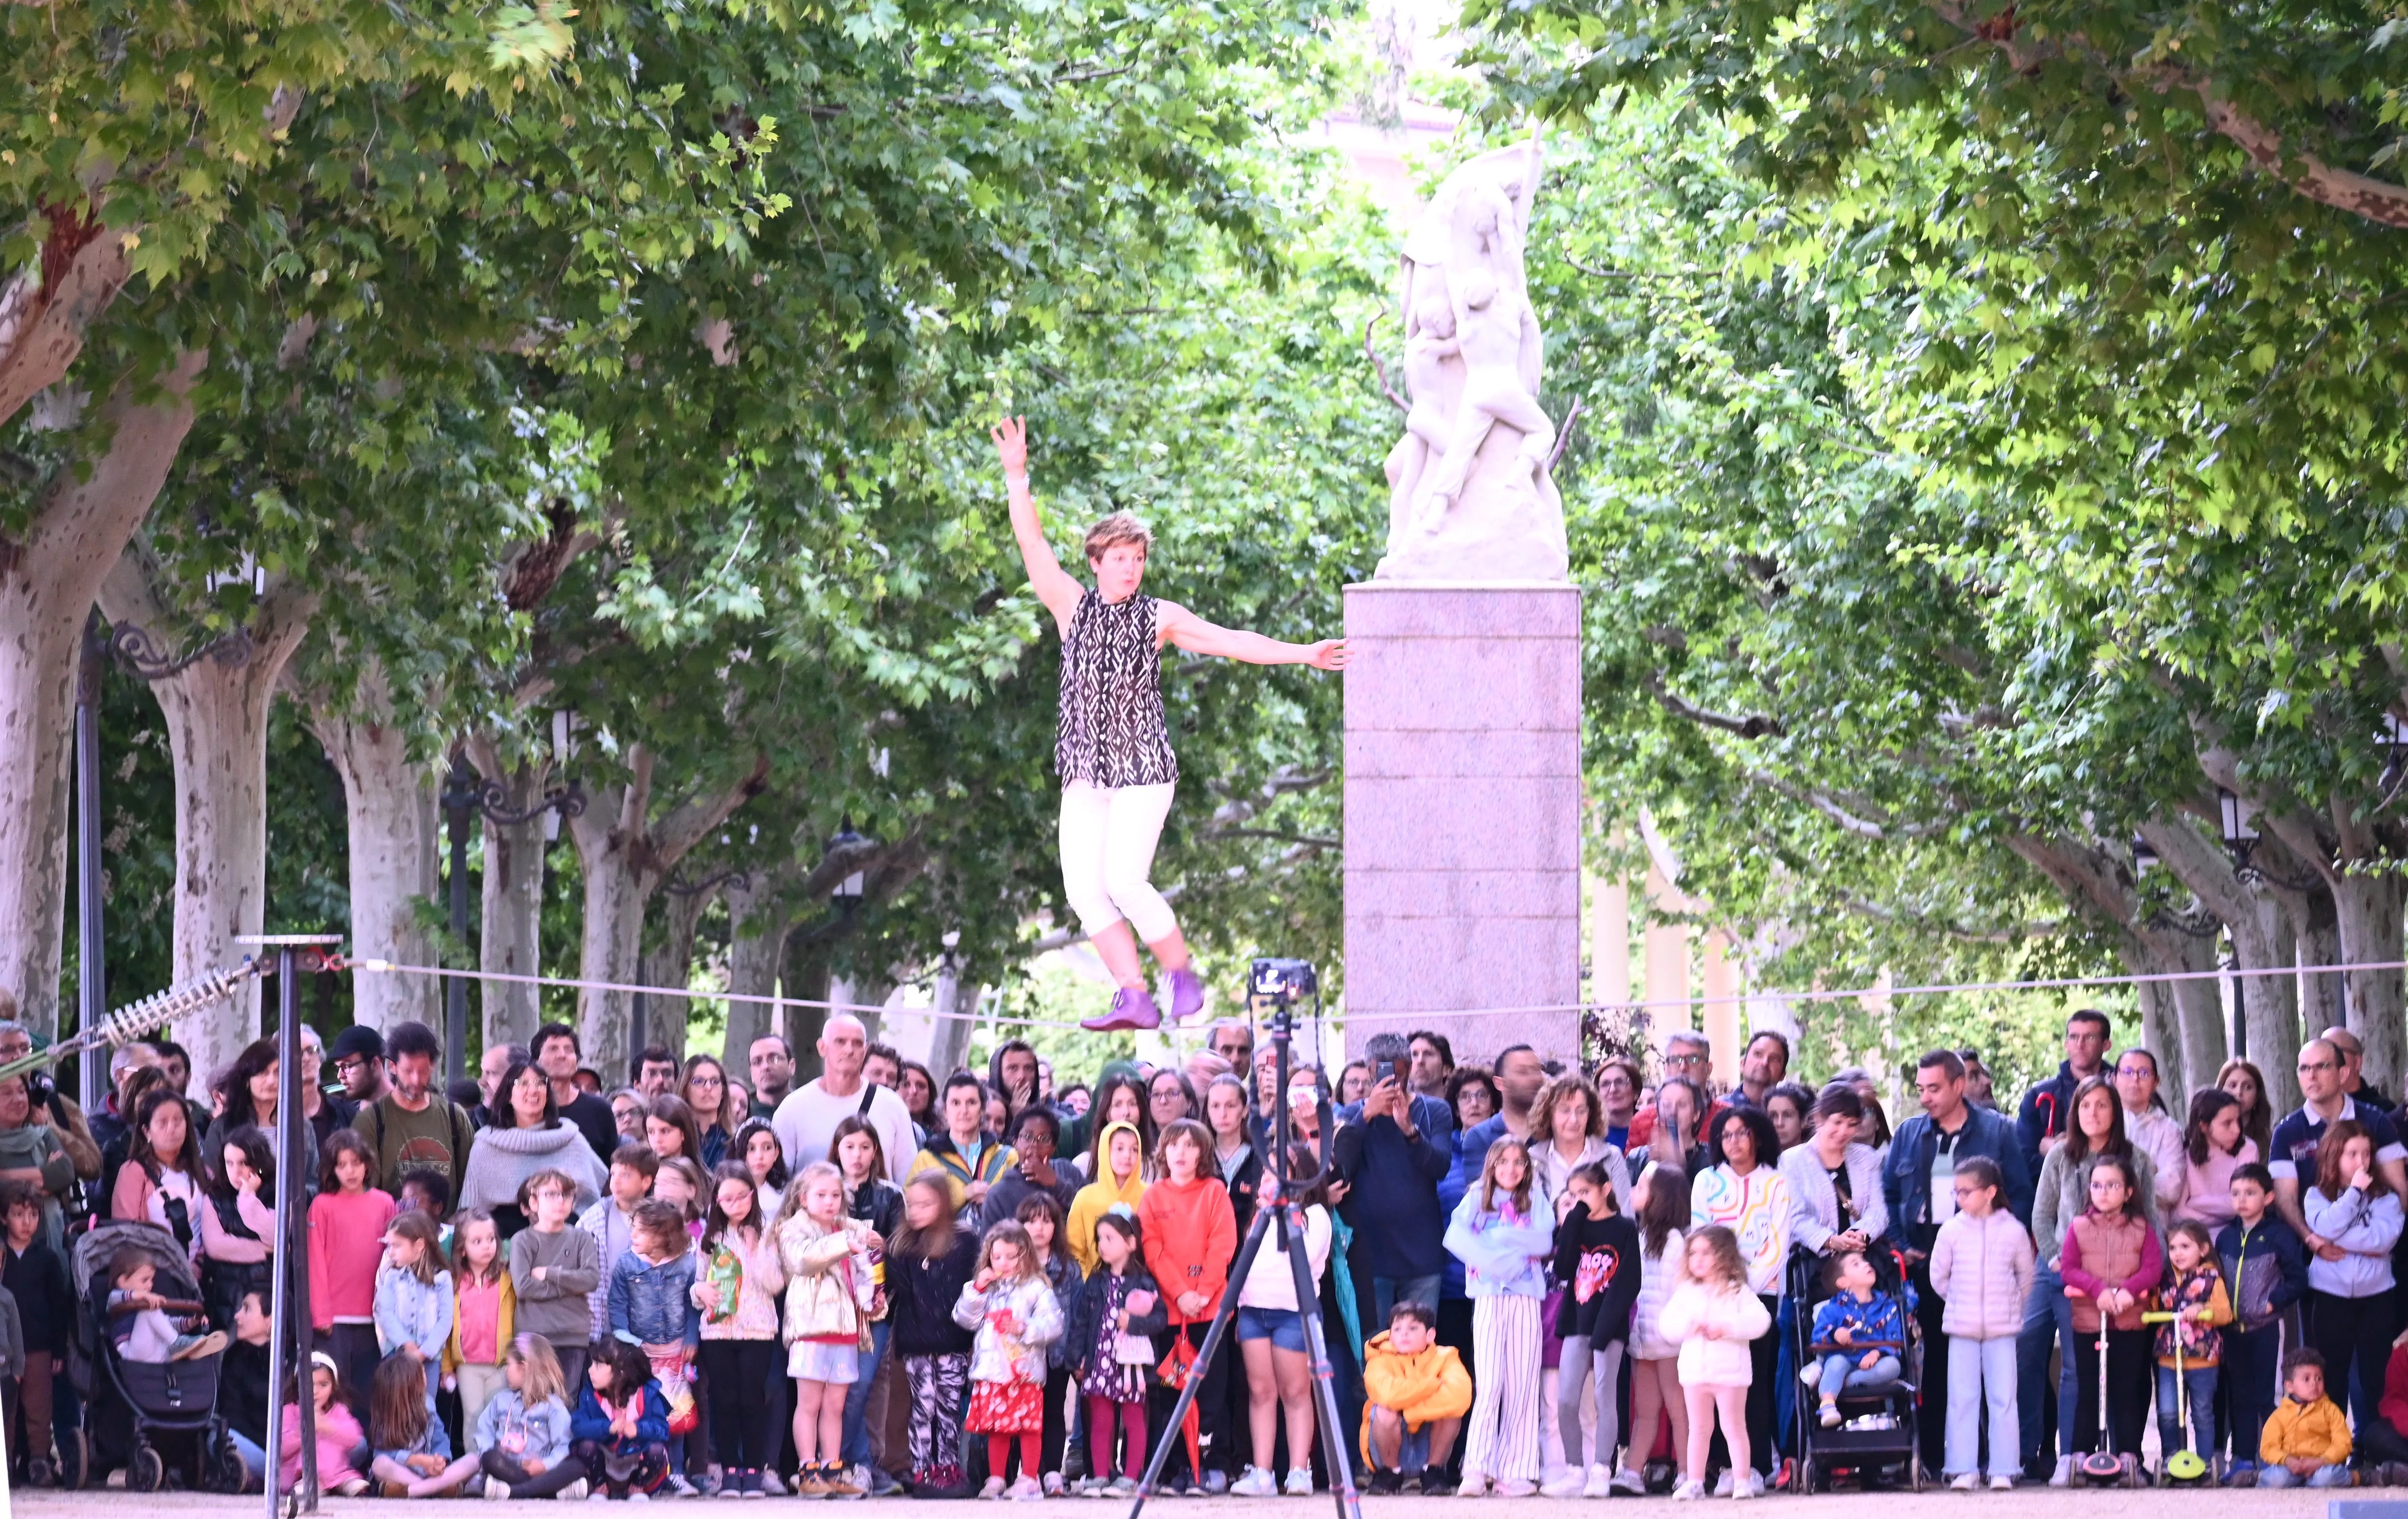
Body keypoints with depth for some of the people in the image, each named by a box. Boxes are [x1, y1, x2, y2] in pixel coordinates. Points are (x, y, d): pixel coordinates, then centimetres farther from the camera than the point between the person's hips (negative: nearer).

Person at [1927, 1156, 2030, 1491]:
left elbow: (2027, 1276, 10)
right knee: (1962, 1399, 0)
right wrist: (1959, 1301, 11)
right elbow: (1939, 1277, 9)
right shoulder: (1951, 1231, 0)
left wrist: (2011, 1308, 11)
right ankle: (1964, 1470, 3)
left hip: (2003, 1328, -1)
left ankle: (2003, 1471, 0)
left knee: (2003, 1399, -2)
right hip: (1962, 1328, 1)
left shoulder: (2013, 1231, -1)